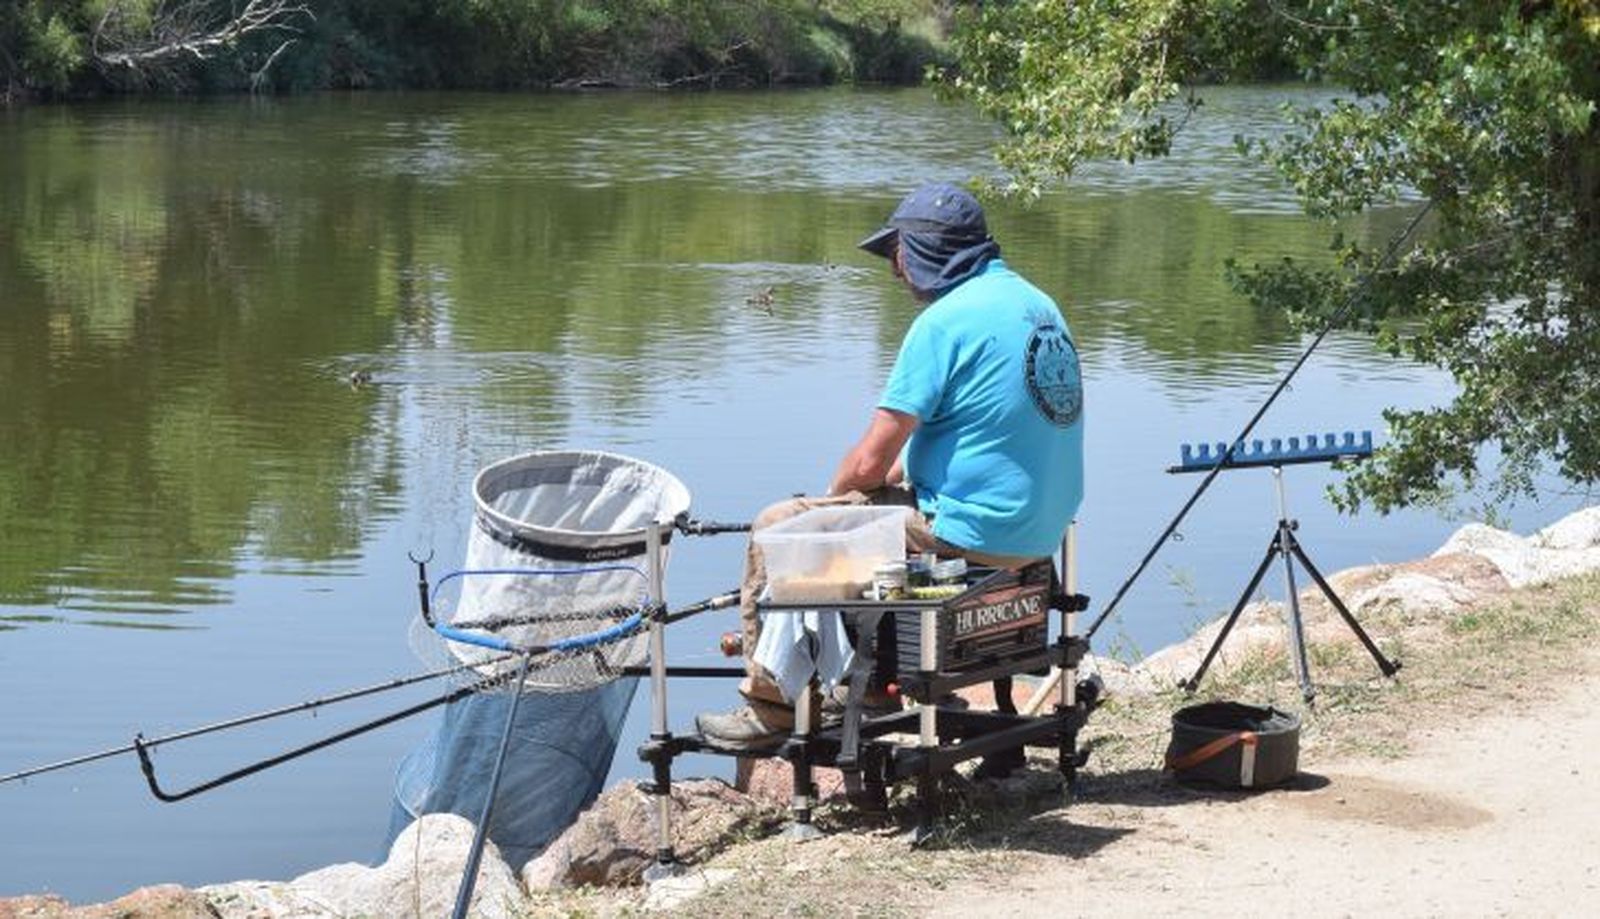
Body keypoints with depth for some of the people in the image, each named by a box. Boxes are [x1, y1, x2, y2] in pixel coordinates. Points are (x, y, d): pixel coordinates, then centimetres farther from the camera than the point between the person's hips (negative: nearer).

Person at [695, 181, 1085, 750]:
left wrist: (833, 495, 6)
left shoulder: (946, 320, -17)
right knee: (874, 499, 32)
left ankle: (769, 707, 13)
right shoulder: (1037, 304, 10)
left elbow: (869, 464, -16)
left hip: (971, 532, -9)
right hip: (1038, 529, 9)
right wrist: (906, 471, 16)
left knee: (774, 530, 3)